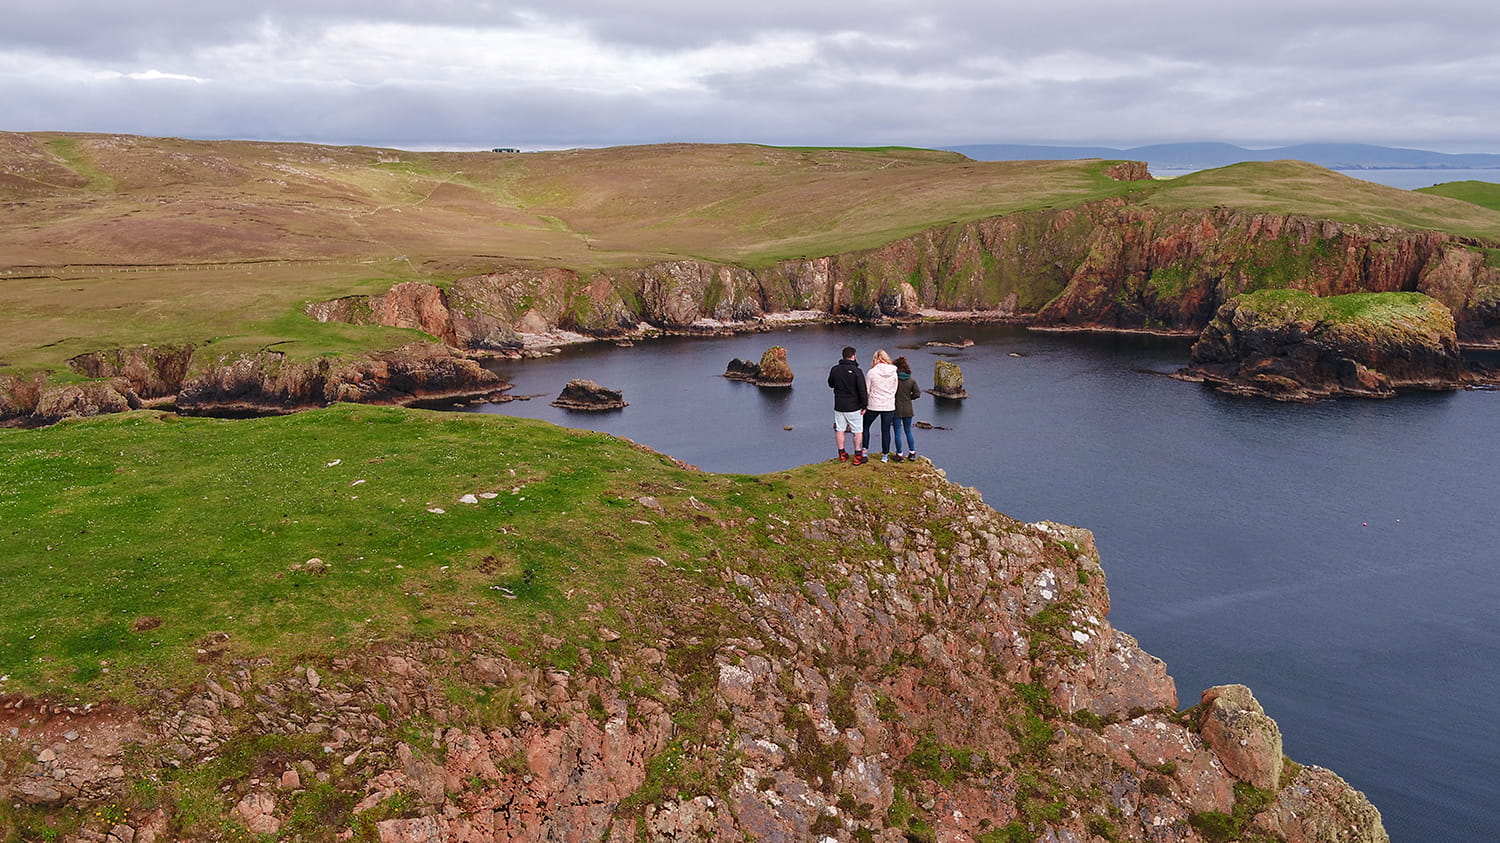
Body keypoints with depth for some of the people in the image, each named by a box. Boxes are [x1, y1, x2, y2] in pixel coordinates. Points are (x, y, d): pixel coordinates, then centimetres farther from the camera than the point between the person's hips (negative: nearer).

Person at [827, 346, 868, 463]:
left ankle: (842, 454, 18)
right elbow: (862, 390, -16)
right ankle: (857, 456, 9)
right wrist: (864, 406, -8)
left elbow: (831, 384, 16)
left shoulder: (834, 369, -1)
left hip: (839, 406, 4)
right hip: (853, 407, -4)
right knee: (857, 431, 7)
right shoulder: (856, 371, -15)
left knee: (840, 430, 13)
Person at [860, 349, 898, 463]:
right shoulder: (893, 373, -4)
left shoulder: (872, 372, -10)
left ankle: (865, 453, 14)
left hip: (874, 406, -2)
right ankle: (885, 456, 17)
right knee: (886, 431, 10)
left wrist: (864, 406, 4)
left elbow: (866, 390, -5)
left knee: (865, 426, 17)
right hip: (889, 406, 2)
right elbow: (895, 390, 3)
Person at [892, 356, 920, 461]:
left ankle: (899, 454, 9)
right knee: (908, 431, 17)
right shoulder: (912, 380, -4)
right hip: (908, 409, 4)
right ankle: (912, 453, 21)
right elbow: (917, 393, -2)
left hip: (897, 410, -3)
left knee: (898, 432, 5)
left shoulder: (894, 378, -14)